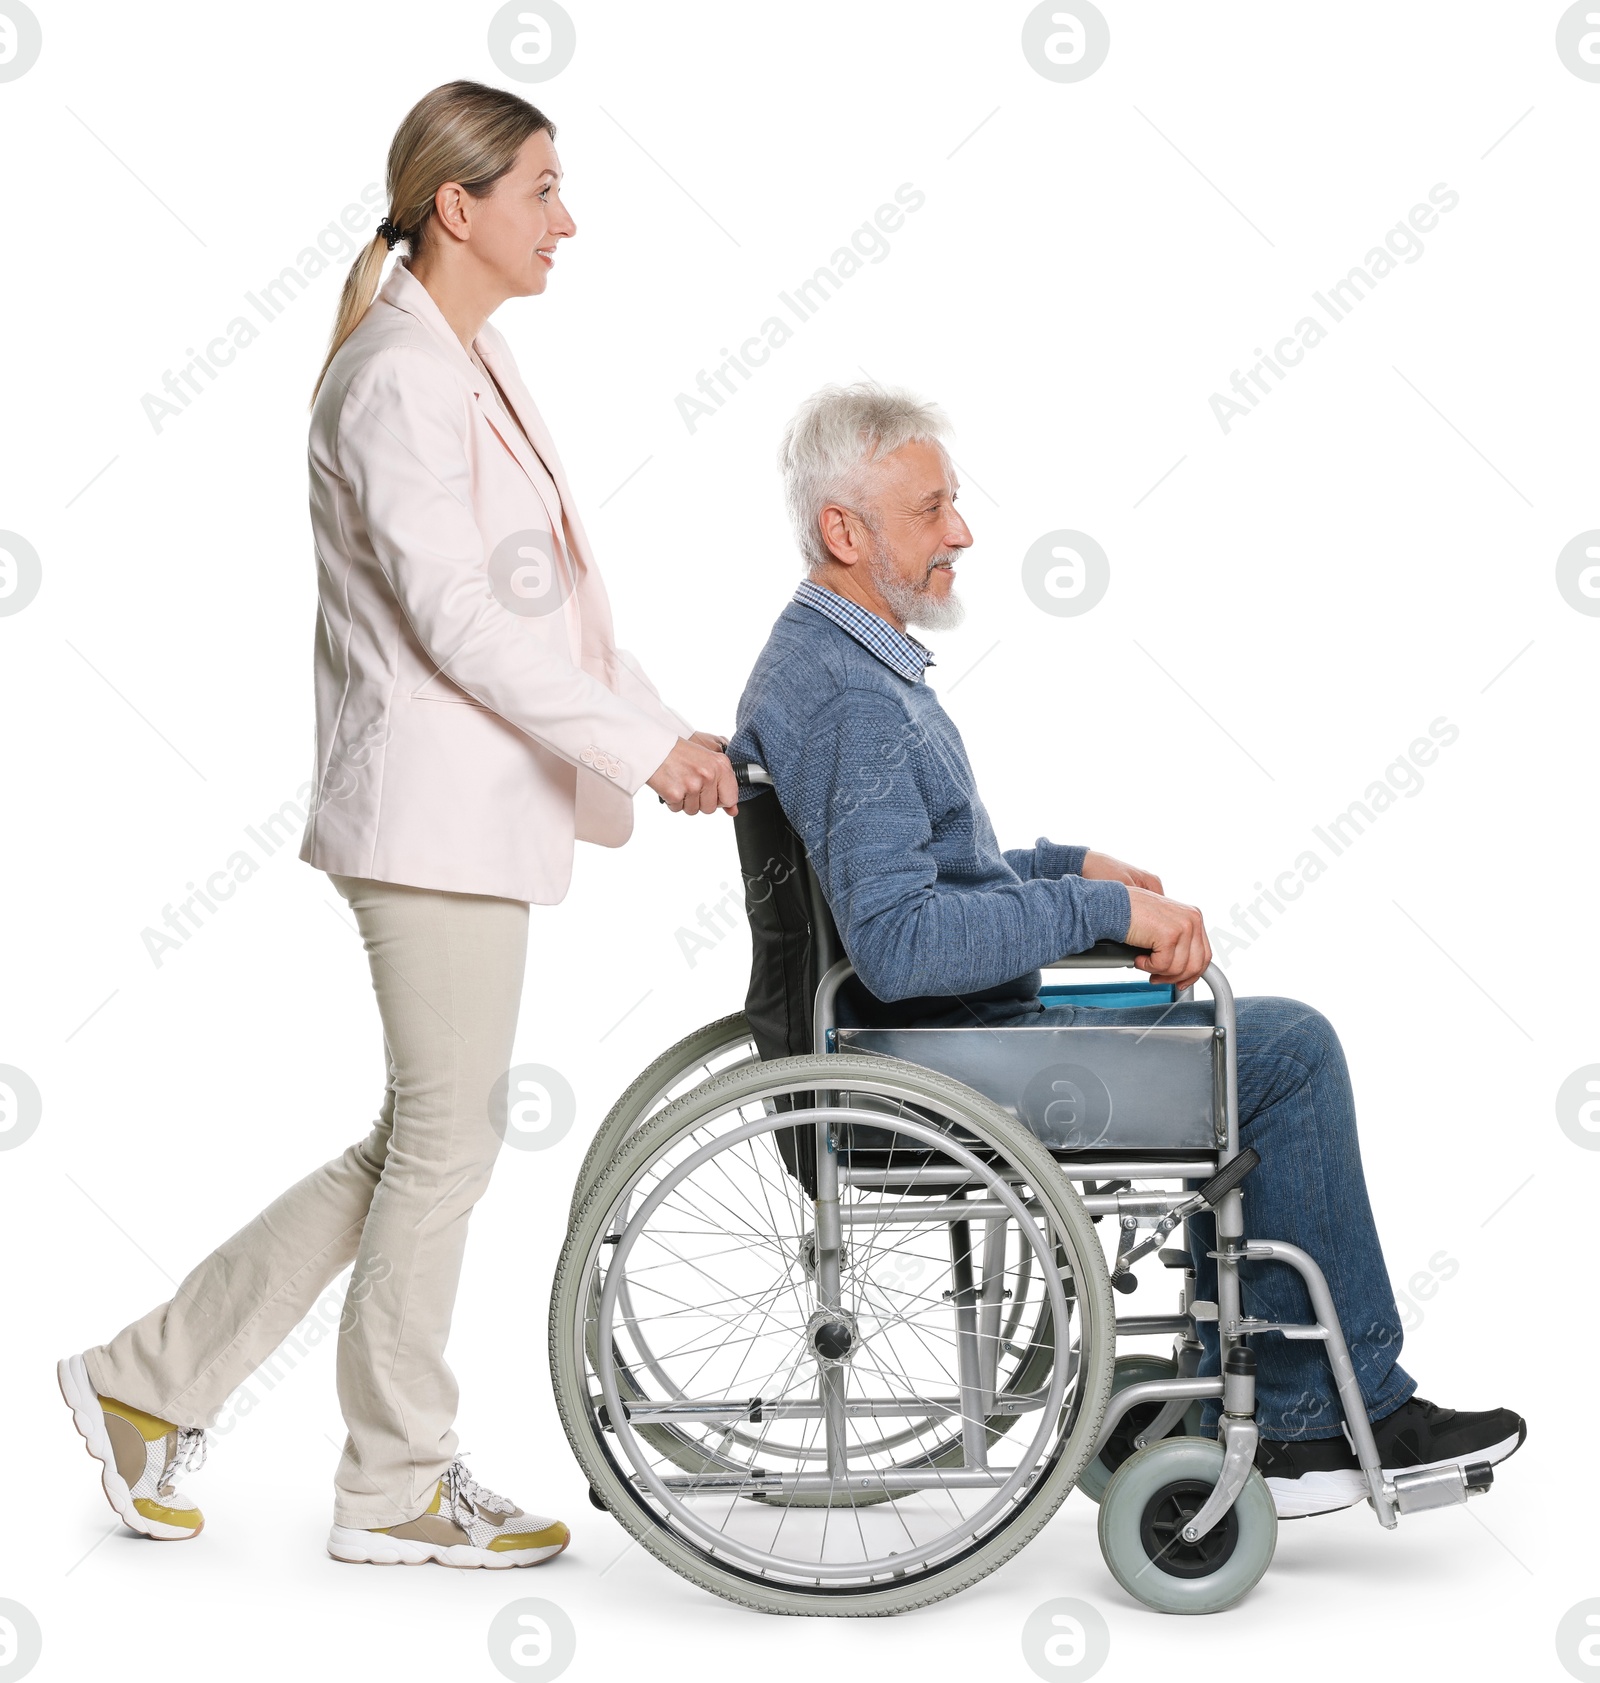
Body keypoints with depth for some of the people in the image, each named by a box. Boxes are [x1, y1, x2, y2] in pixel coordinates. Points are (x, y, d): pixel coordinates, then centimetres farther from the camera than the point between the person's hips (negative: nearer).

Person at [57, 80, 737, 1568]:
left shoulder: (474, 368, 17)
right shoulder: (399, 378, -14)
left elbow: (551, 599, 20)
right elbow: (455, 617, -20)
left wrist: (667, 732, 13)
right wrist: (640, 747, -18)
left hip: (481, 814, 10)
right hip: (437, 814, -10)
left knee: (427, 1140, 14)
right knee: (445, 1141, 1)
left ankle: (153, 1380, 22)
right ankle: (396, 1487, 16)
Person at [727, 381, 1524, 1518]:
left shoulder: (824, 660, 13)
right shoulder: (850, 699, -22)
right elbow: (900, 945, -32)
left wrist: (1068, 865, 12)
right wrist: (1105, 909, -24)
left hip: (933, 1039, 11)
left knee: (1259, 1052, 17)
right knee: (1287, 1048, -6)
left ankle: (1278, 1425, 13)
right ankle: (1363, 1411, 7)